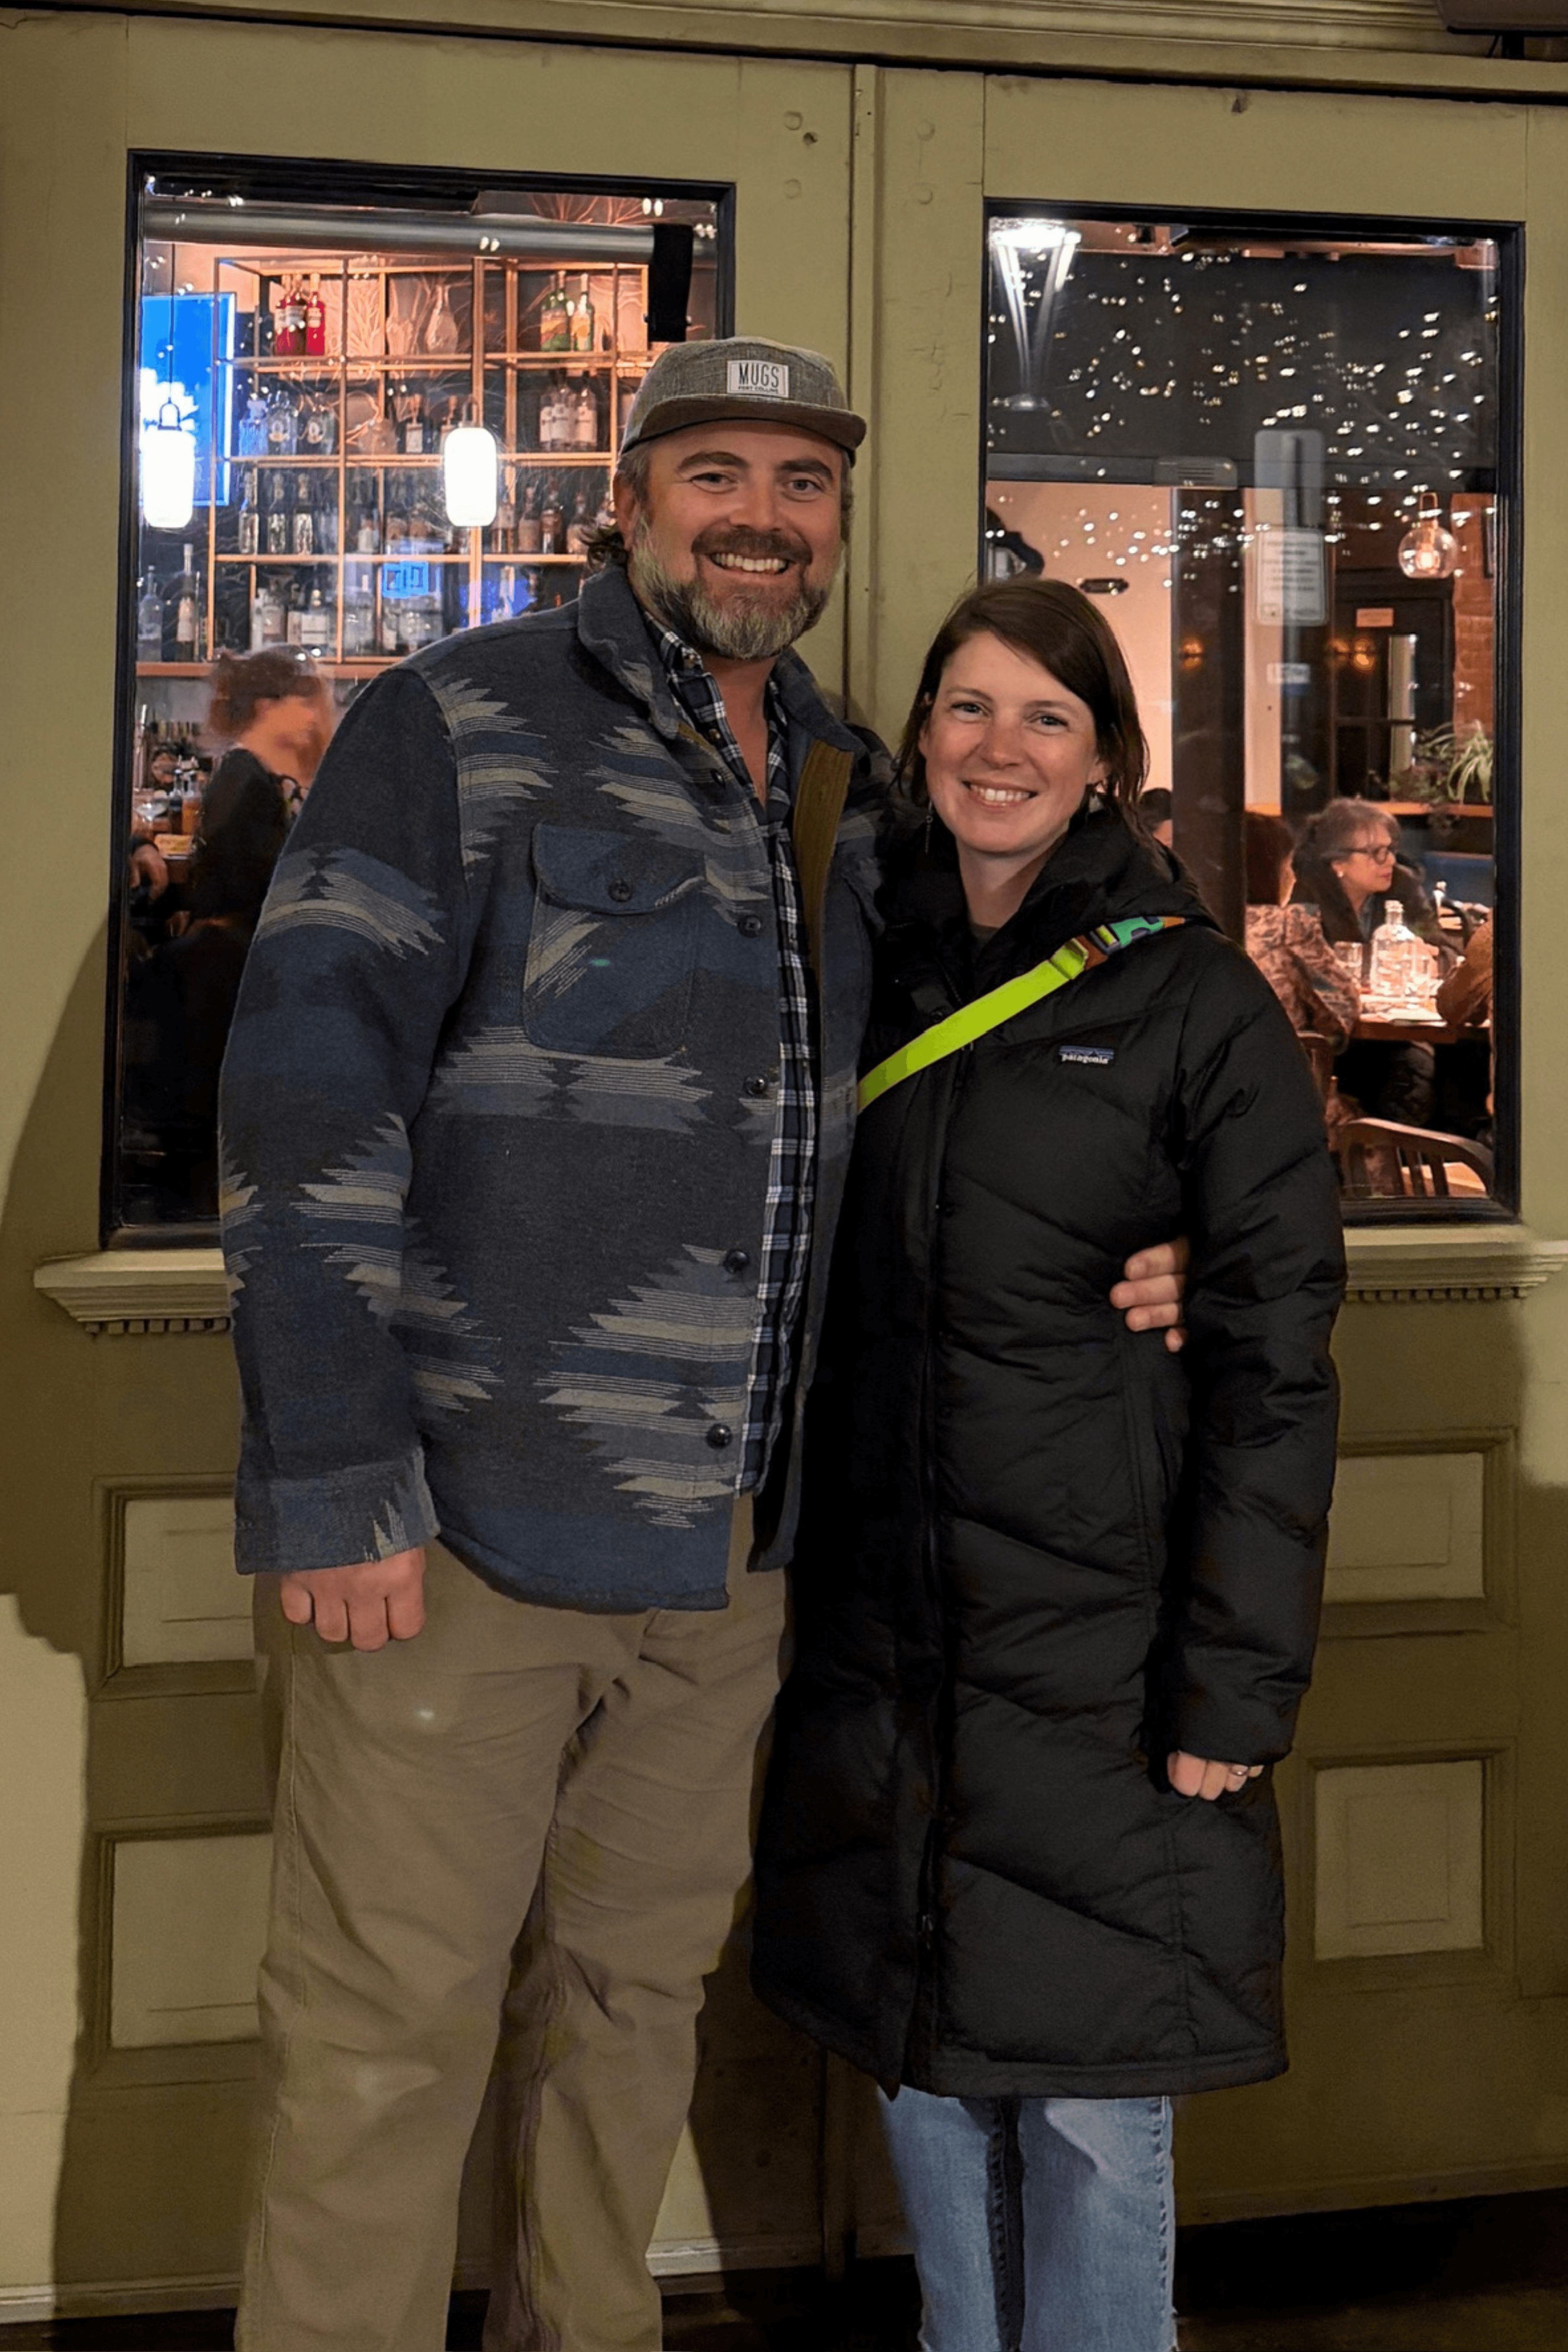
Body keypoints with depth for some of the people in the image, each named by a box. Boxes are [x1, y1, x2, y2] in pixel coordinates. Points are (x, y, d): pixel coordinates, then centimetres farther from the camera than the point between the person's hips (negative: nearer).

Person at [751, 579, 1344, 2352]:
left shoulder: (1198, 1002, -5)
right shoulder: (866, 971, 8)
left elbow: (1273, 1361, -8)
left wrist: (1235, 1684, -13)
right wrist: (781, 1582, 8)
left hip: (1098, 1646, -4)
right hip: (875, 1639, 4)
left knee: (1090, 2095, 3)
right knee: (921, 2066, 14)